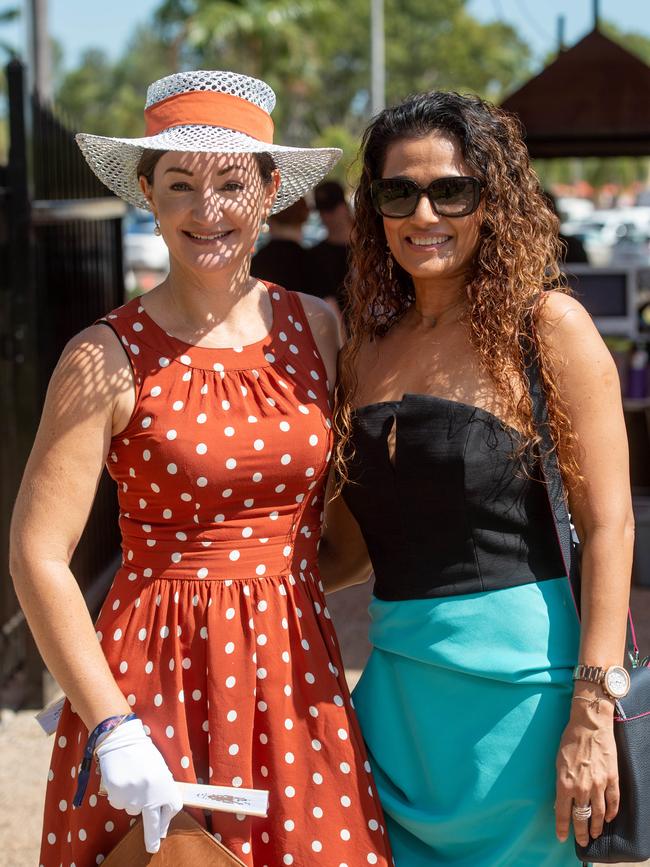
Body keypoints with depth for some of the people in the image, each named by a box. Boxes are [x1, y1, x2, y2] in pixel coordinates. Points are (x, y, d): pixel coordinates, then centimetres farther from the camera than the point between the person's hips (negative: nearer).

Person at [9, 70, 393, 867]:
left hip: (296, 671, 4)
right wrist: (113, 729, -17)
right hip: (155, 677, -3)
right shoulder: (108, 359, -9)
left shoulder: (319, 329, 3)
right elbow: (37, 556, -13)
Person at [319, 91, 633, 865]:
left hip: (512, 674, -5)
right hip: (397, 677, 5)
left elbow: (608, 523, -10)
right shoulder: (370, 348, 10)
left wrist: (591, 715, -16)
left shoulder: (544, 325, -6)